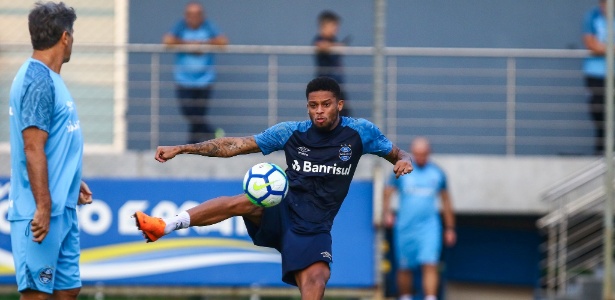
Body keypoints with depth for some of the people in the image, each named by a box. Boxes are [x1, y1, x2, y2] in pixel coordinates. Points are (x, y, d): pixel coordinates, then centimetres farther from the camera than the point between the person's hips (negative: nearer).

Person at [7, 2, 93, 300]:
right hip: (44, 211, -10)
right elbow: (33, 148, -20)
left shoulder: (48, 78, 14)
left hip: (62, 208, 10)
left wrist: (71, 183, 28)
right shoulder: (38, 80, -15)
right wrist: (43, 207, -22)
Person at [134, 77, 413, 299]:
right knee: (244, 202, -31)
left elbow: (397, 154, 10)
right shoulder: (291, 132, 1)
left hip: (314, 228, 0)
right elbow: (233, 146, 1)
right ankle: (163, 226, -38)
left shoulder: (360, 132, 0)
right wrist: (181, 149, -5)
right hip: (281, 212, 0)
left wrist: (404, 160, -16)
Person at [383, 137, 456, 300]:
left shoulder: (437, 173, 8)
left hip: (429, 227, 0)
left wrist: (450, 228, 17)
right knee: (404, 268, 5)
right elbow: (388, 192, 6)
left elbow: (446, 201, 16)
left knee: (430, 265, -14)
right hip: (405, 227, 0)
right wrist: (387, 212, -12)